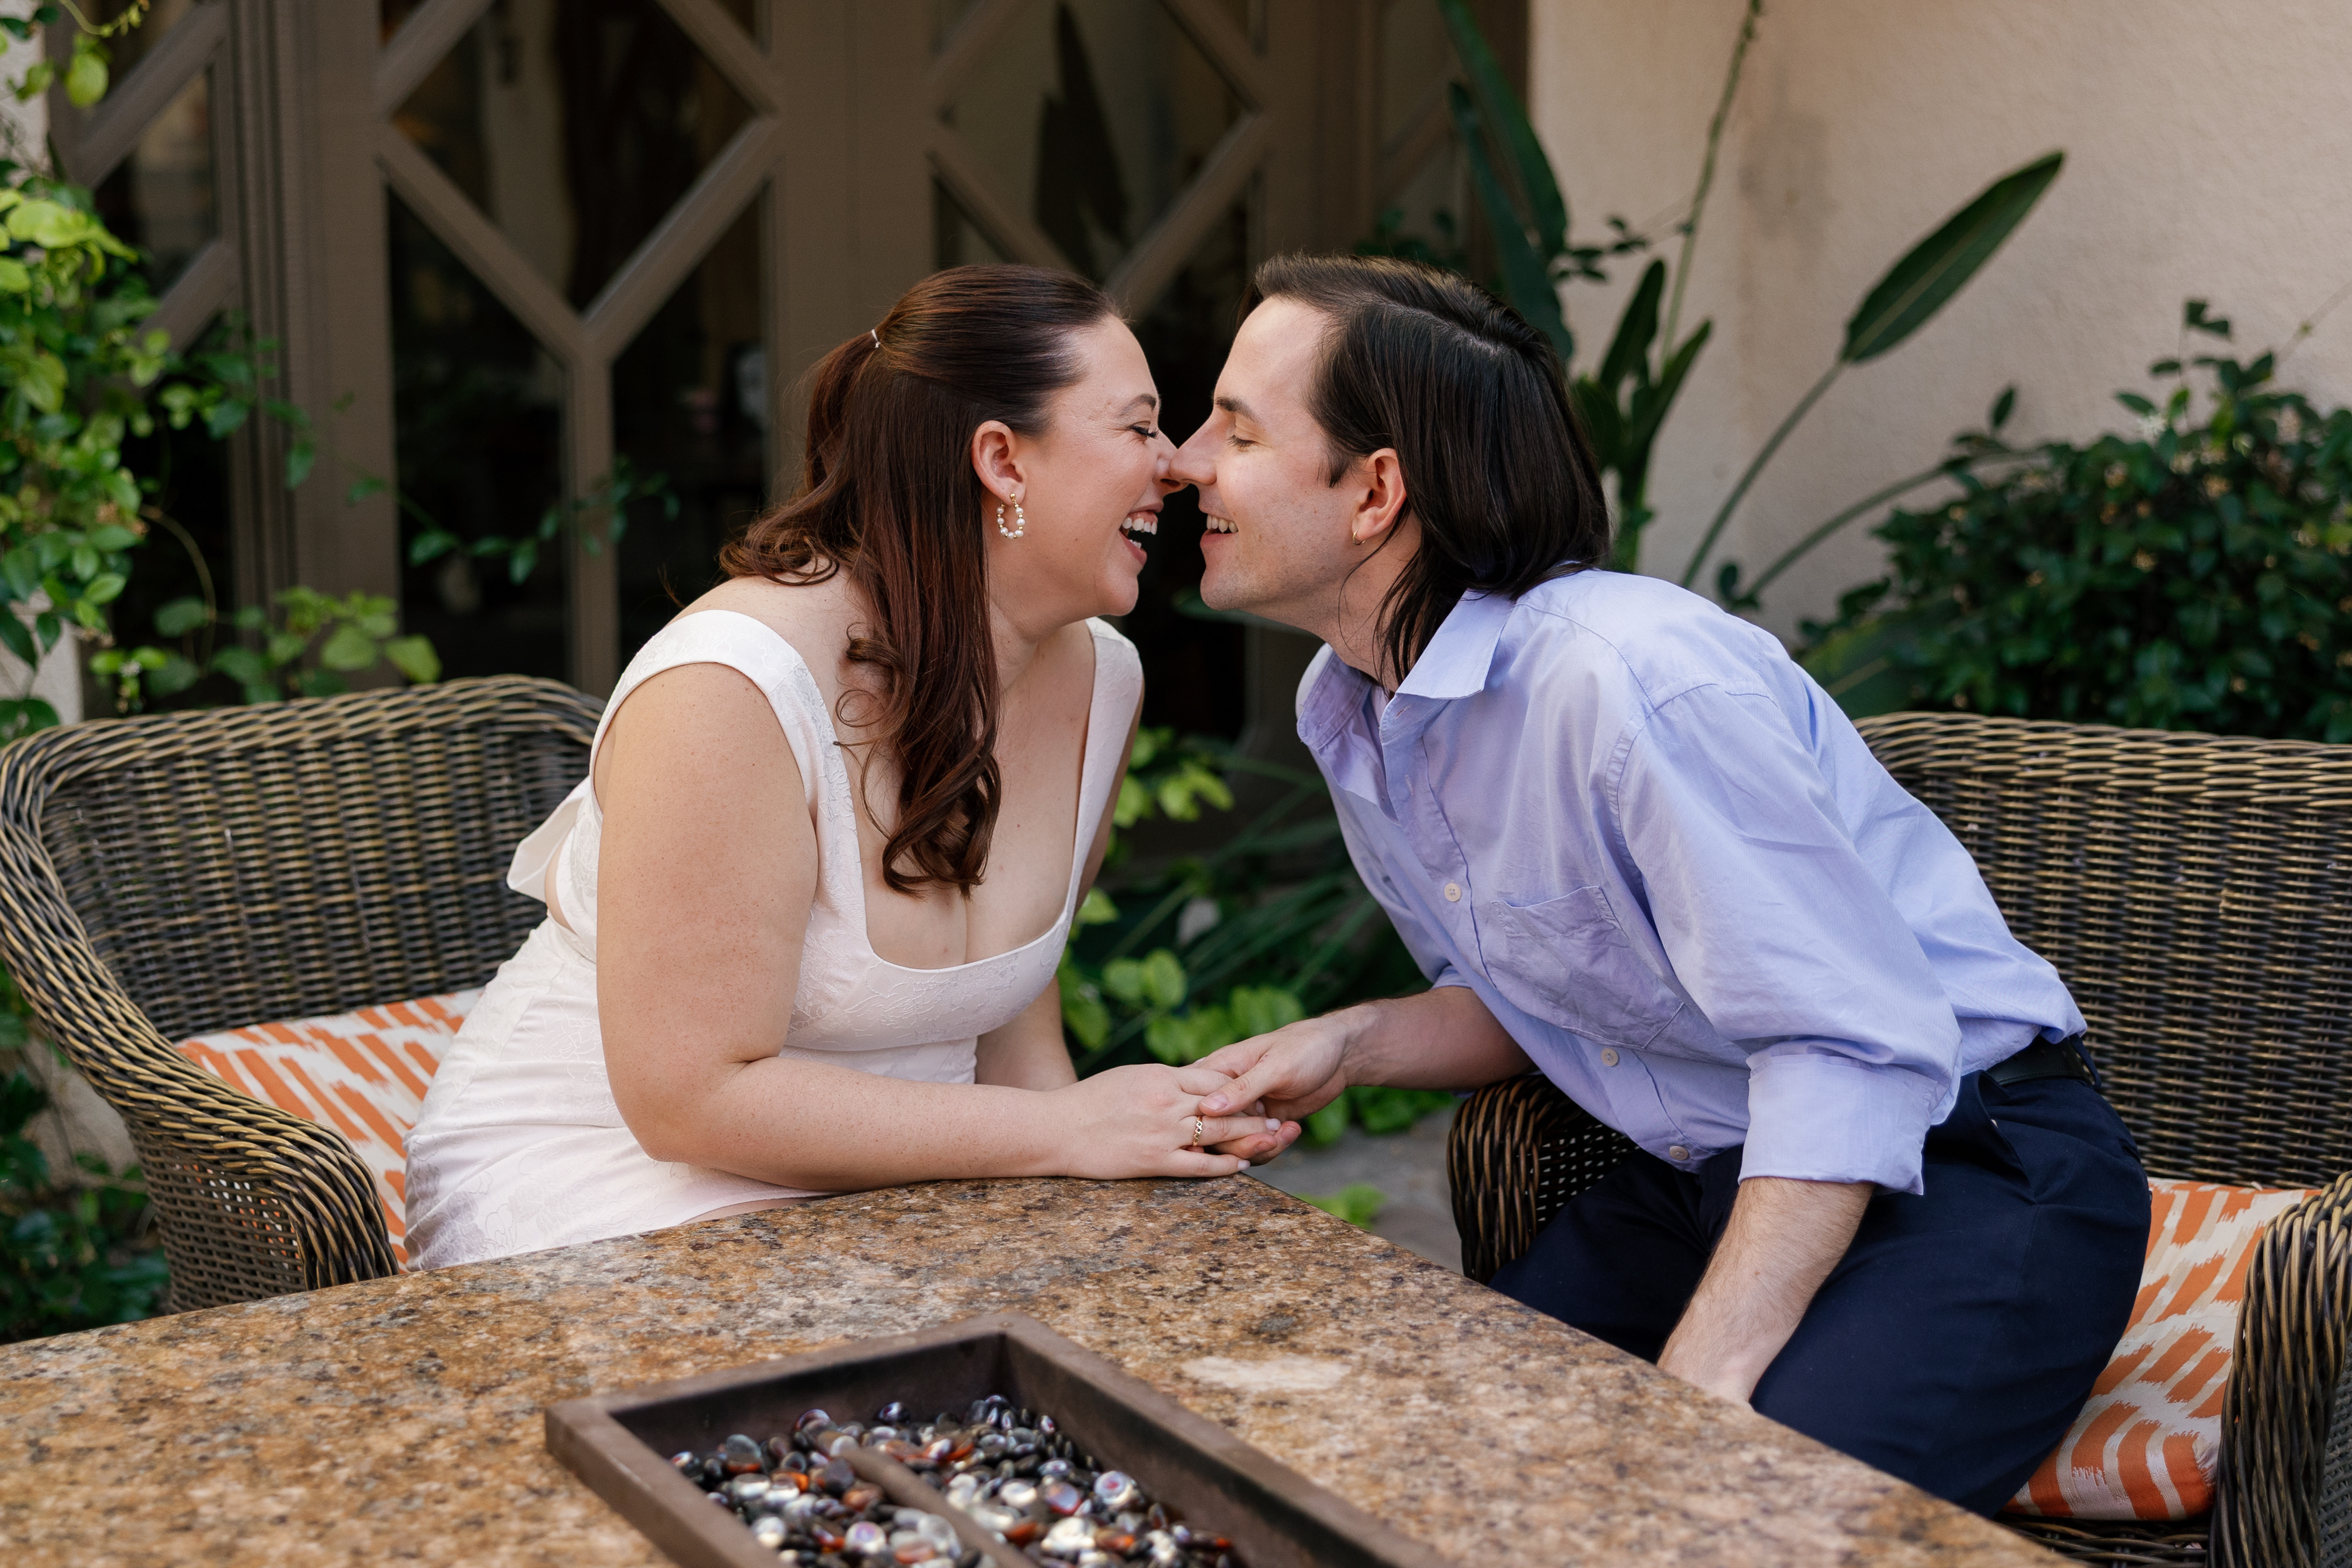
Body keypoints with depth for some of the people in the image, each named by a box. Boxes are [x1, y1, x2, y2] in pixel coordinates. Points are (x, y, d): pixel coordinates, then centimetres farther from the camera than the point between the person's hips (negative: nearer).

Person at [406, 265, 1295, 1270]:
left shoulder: (1099, 678, 1)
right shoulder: (731, 688, -25)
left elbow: (1007, 1013, 8)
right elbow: (692, 1095, -25)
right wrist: (1070, 1131, -24)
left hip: (889, 1180, 7)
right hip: (607, 1181, -7)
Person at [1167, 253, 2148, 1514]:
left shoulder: (1628, 677, -25)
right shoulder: (1346, 712, 4)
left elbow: (1858, 1049, -26)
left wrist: (1699, 1385, -30)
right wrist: (1353, 1043, -3)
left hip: (1968, 1164, -8)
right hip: (1701, 1183, 8)